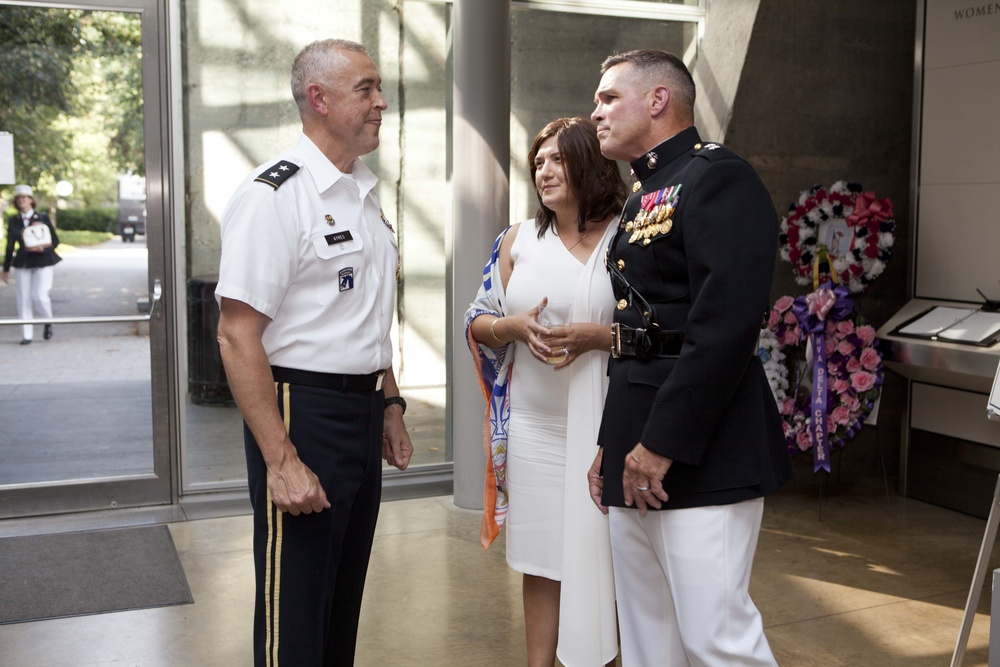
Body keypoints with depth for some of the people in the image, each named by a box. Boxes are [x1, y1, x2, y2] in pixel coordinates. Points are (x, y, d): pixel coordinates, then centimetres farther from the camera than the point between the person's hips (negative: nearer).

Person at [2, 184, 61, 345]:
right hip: (23, 264, 3)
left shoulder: (43, 218, 0)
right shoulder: (13, 221, 8)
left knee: (40, 295, -15)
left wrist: (43, 248, -18)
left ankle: (48, 323, 13)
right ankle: (26, 336, 6)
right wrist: (6, 269, 14)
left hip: (43, 262, -3)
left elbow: (55, 240, 2)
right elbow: (10, 246, 12)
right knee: (24, 299, -1)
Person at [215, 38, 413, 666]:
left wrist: (390, 405, 20)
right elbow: (238, 336, -20)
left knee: (344, 600, 19)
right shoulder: (275, 195, -15)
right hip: (303, 409, -8)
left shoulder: (365, 194, 12)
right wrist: (281, 460, -23)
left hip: (365, 412, 8)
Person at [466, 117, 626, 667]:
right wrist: (515, 327, -7)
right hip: (534, 427, 4)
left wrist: (596, 337, -17)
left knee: (603, 554, 2)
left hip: (603, 426, -3)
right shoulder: (519, 239, 10)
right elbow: (478, 323, 13)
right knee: (541, 558, 12)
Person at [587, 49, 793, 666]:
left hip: (703, 453, -9)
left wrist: (664, 442, -21)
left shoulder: (719, 177, -9)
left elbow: (727, 322, -20)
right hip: (638, 456, 9)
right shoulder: (642, 198, 20)